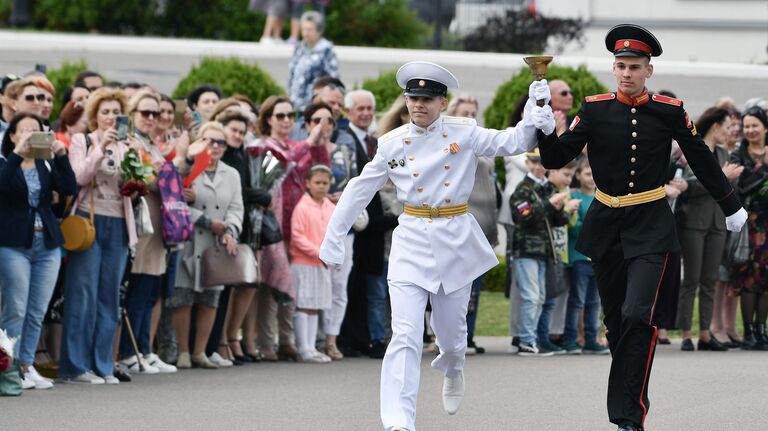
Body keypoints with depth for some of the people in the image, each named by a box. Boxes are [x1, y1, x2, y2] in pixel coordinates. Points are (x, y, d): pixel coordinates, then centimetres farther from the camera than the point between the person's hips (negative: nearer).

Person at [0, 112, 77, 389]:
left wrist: (61, 156, -13)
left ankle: (27, 365, 12)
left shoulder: (47, 165, 12)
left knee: (37, 313, 5)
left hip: (47, 244, 4)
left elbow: (68, 189, -3)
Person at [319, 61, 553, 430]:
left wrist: (533, 122, -29)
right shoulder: (393, 143, 0)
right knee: (406, 335, -13)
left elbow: (511, 142, -9)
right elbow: (359, 191, 7)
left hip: (455, 241, 1)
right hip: (411, 243, -1)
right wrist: (333, 239, 10)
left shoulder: (464, 133, -2)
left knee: (451, 327, 15)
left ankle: (452, 369, 53)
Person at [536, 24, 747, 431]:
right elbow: (556, 159, -4)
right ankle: (631, 398, 29)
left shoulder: (669, 111, -3)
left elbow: (701, 158, 10)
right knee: (616, 322, 10)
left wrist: (731, 206, 19)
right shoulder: (594, 109, -2)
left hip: (650, 228, -3)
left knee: (637, 316, -18)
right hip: (606, 226, 3)